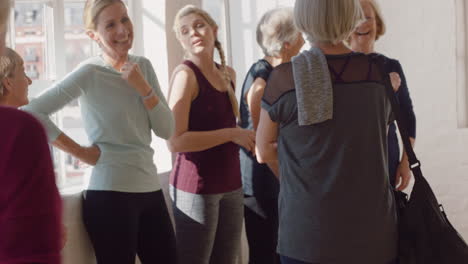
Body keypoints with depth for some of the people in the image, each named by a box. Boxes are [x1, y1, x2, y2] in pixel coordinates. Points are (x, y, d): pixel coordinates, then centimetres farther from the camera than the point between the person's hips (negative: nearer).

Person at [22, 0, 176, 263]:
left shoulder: (143, 66, 8)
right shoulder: (89, 73, -9)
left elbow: (166, 129, 4)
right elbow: (32, 113, -15)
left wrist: (143, 88, -9)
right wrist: (80, 152, -12)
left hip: (150, 189, 6)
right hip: (110, 194, -6)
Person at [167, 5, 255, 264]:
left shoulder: (228, 74, 10)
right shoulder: (185, 73, -12)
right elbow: (176, 141, -21)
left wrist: (247, 137, 11)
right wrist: (232, 134, -18)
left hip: (230, 184, 7)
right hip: (196, 185, -7)